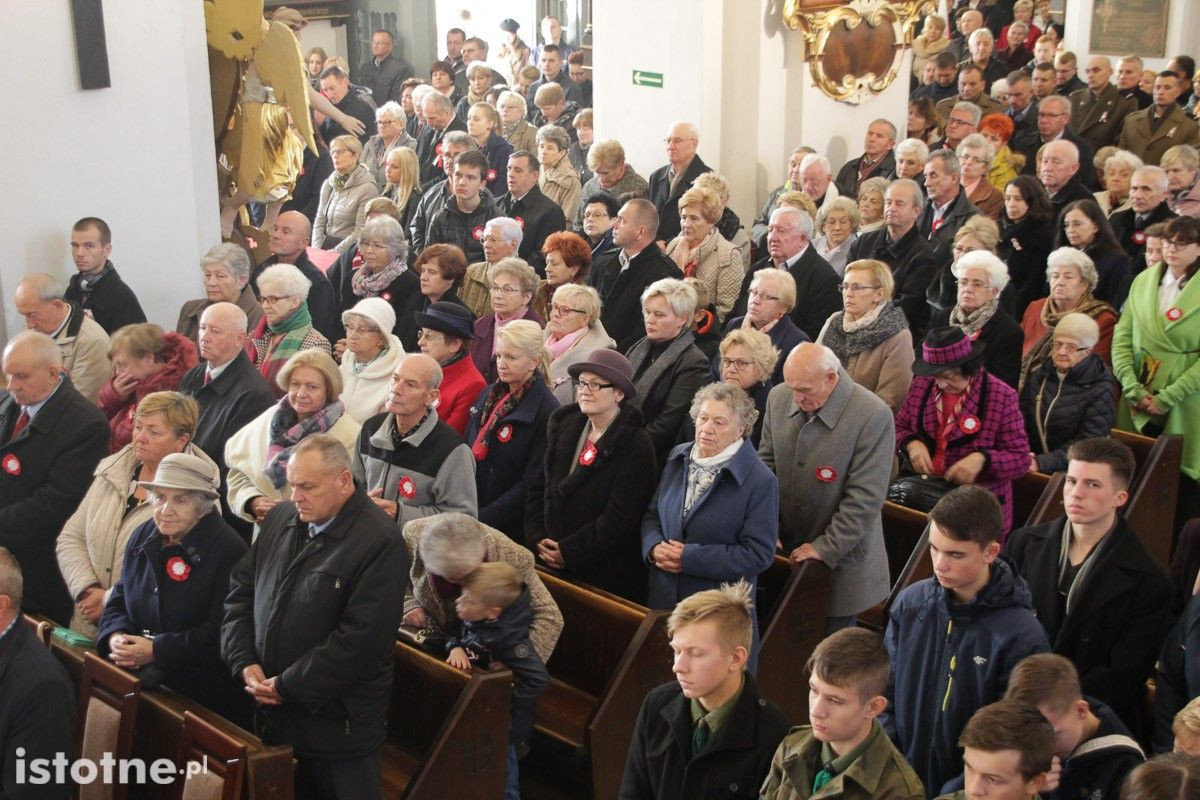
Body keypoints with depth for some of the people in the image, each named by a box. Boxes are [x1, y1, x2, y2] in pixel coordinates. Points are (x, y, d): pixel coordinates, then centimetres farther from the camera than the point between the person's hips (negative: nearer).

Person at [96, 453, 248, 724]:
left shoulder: (228, 550, -9)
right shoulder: (142, 537, 12)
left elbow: (219, 633, -14)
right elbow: (118, 602, 18)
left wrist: (156, 650, -16)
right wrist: (115, 637, -4)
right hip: (134, 677, 6)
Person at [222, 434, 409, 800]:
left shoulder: (380, 542, -16)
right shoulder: (281, 518, 7)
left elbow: (359, 638, -22)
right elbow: (240, 592, 12)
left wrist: (286, 686, -16)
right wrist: (245, 662, -3)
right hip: (273, 713, 6)